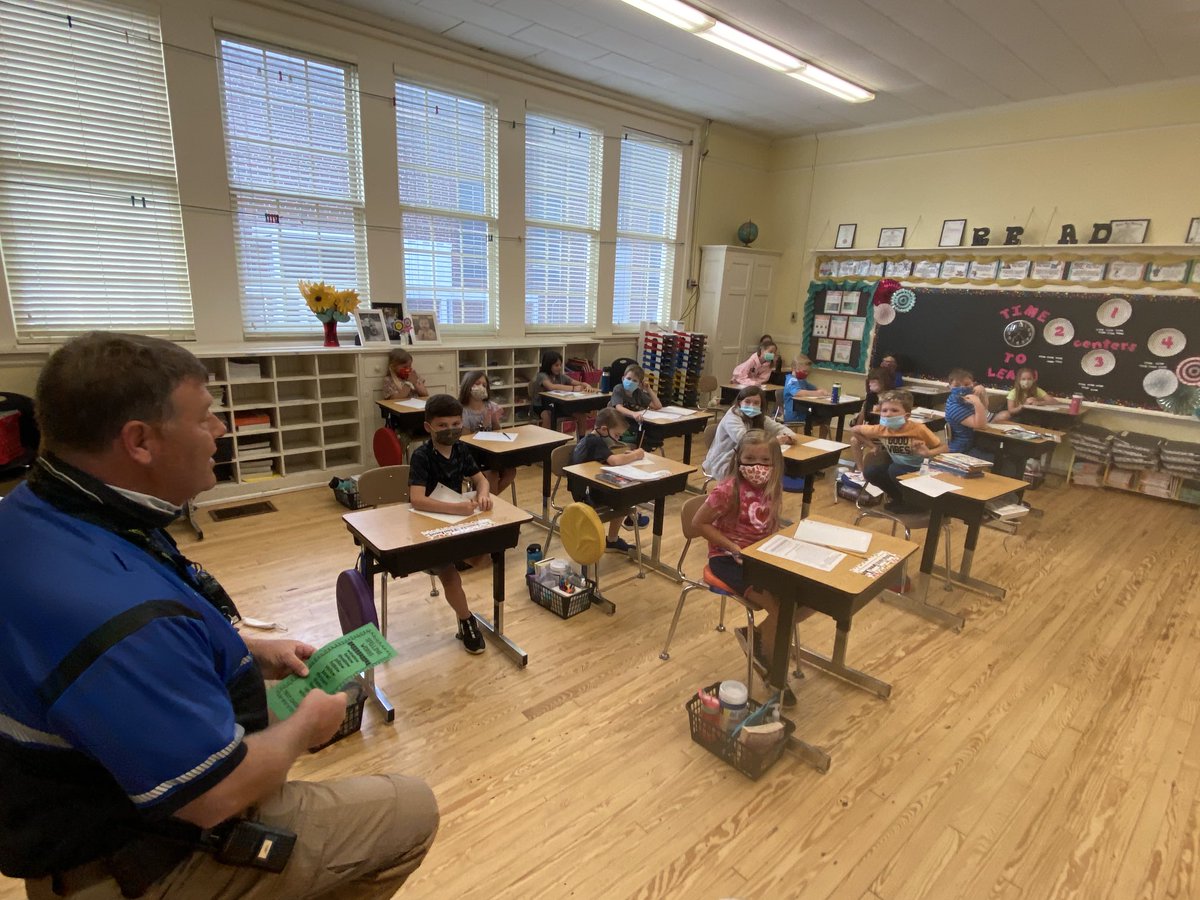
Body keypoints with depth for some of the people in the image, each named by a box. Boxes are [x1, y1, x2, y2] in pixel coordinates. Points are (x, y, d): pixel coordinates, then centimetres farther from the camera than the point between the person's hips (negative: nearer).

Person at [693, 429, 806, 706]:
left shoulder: (772, 489, 2)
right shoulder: (729, 490, -20)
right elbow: (699, 523, -16)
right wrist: (733, 547, -19)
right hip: (728, 559, -7)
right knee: (781, 607, -22)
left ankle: (757, 635, 14)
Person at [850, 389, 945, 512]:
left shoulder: (918, 429, -24)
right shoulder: (881, 429, -12)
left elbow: (944, 448, -14)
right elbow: (855, 429, 5)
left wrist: (928, 453, -35)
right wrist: (872, 445, 0)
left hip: (920, 470, -5)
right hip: (898, 466, 5)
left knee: (895, 471, -32)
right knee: (871, 471, -17)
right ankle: (899, 497, 5)